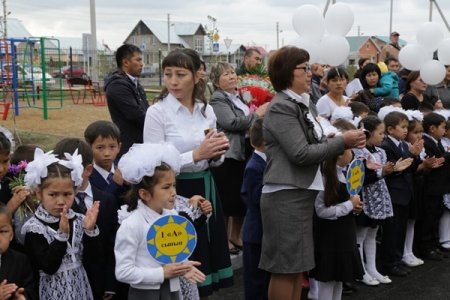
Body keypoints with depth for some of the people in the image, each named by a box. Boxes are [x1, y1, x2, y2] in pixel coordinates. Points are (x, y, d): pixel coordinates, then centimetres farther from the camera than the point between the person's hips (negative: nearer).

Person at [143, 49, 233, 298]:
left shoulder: (207, 111, 7)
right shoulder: (156, 112, -10)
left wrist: (217, 153, -7)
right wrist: (196, 154, -22)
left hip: (205, 189, 5)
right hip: (175, 193, -5)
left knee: (206, 257, 14)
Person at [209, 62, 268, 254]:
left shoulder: (241, 96, 15)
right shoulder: (217, 99, -9)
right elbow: (232, 123, -20)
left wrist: (263, 110, 7)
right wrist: (256, 114, -13)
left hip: (245, 153, 8)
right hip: (228, 155, -8)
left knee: (242, 198, 14)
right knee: (227, 199, -1)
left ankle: (236, 237, 28)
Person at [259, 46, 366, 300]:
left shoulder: (306, 105, 14)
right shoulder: (281, 107, -14)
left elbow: (317, 145, 16)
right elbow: (301, 153, -19)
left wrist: (347, 143, 1)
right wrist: (343, 142, -12)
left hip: (305, 193, 9)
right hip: (286, 196, -9)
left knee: (299, 264, 15)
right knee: (285, 267, 0)